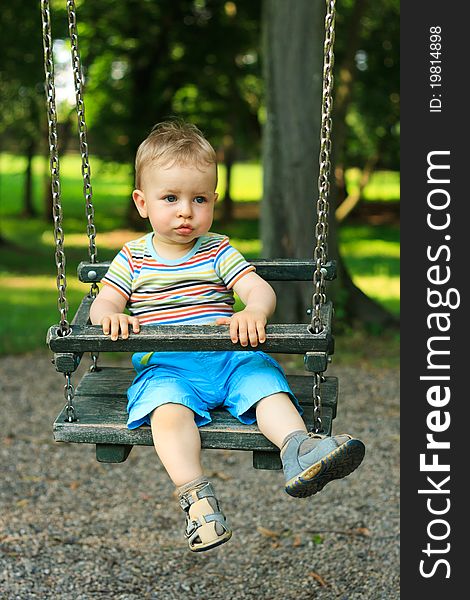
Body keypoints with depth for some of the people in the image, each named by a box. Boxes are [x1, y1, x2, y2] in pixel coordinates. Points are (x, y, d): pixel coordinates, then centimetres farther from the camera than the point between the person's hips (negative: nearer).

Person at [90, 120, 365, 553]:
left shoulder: (218, 251, 10)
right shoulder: (133, 258, 12)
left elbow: (261, 289, -1)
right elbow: (103, 303, 10)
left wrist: (253, 311, -26)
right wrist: (111, 316, -16)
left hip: (228, 357, 2)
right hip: (164, 365, -1)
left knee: (267, 383, -26)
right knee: (169, 411, -32)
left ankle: (298, 447, -43)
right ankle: (196, 495, -37)